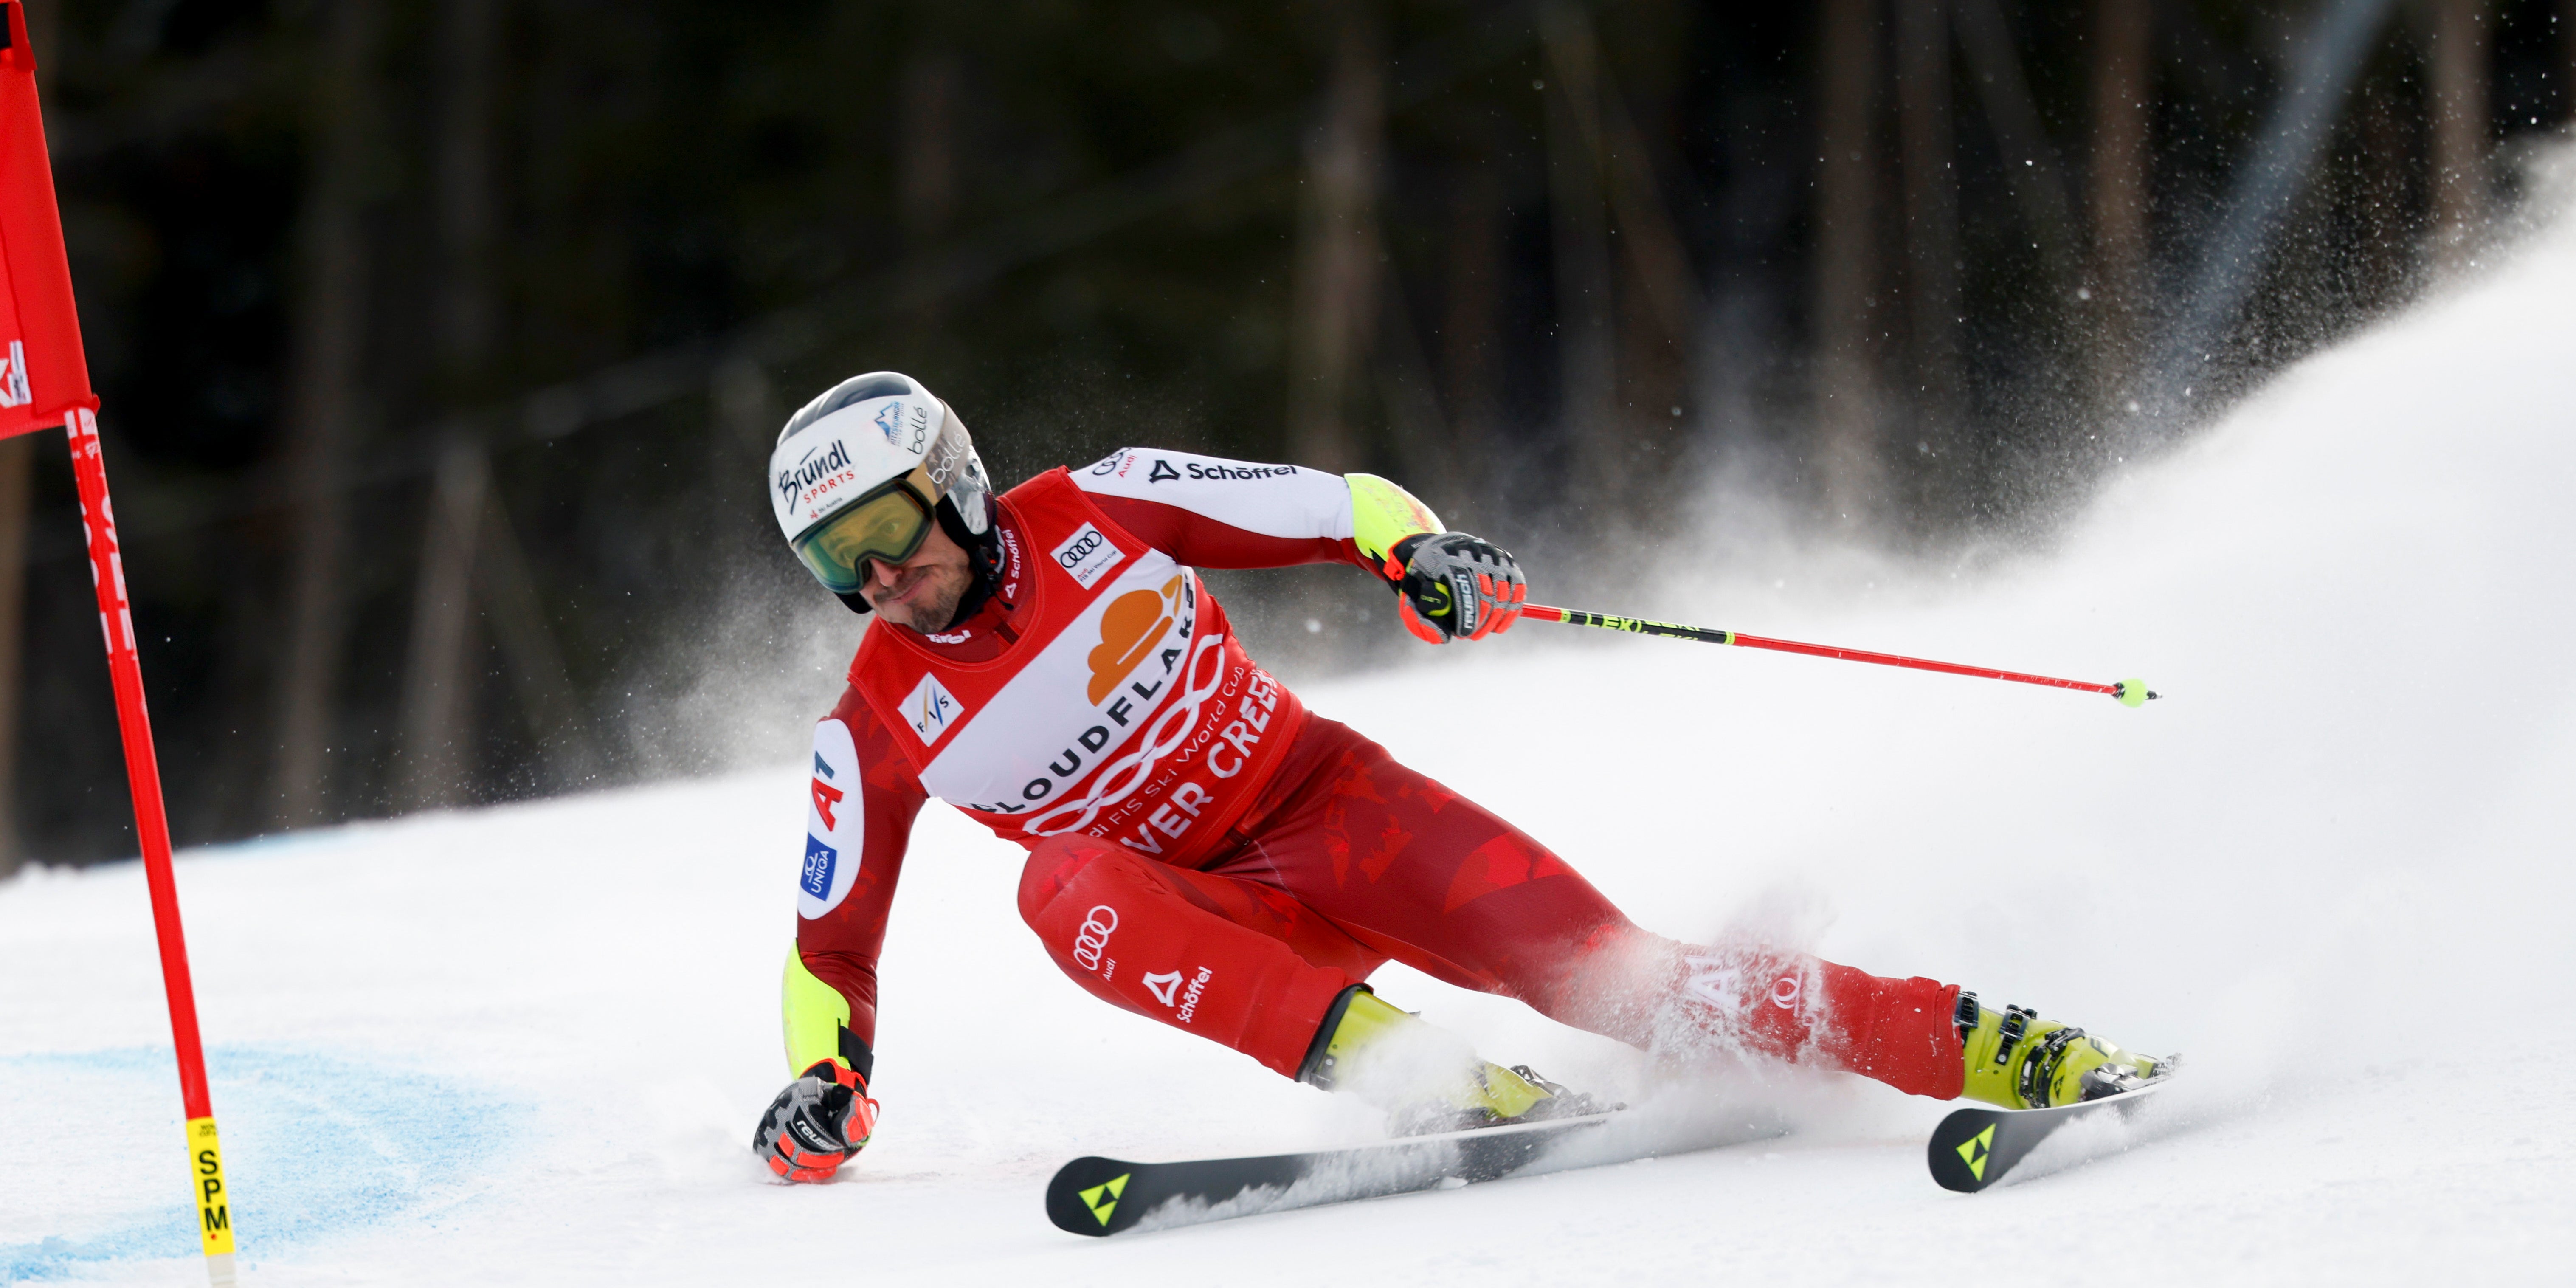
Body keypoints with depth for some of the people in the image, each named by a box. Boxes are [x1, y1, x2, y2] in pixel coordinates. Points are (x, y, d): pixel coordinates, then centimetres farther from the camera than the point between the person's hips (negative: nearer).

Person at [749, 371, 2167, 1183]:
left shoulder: (1095, 515, -8)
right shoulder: (876, 729, -5)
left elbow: (1341, 506, -5)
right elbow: (832, 940, 6)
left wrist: (1420, 551, -26)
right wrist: (823, 1083, -10)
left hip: (1330, 802, -1)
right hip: (1215, 915, 1)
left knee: (1613, 974, -20)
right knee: (1066, 881, -33)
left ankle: (1983, 1048, -19)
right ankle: (1411, 1072, -45)